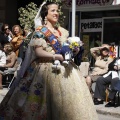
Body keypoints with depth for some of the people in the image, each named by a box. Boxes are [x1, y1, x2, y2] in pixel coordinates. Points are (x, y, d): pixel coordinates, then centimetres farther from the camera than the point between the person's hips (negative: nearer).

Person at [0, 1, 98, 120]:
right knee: (53, 99, -9)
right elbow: (38, 52, -13)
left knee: (67, 97, -1)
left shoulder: (62, 31, 15)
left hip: (63, 68, 6)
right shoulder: (40, 31, -4)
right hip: (47, 69, -6)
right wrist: (57, 56, -21)